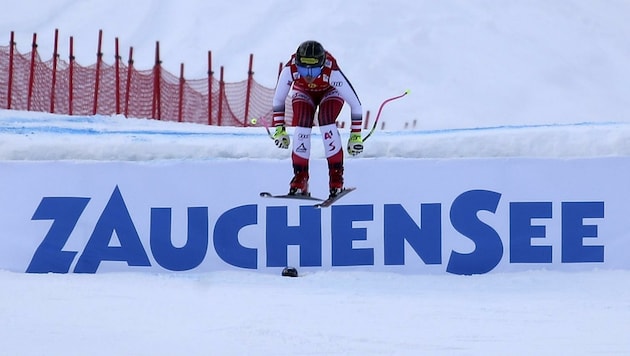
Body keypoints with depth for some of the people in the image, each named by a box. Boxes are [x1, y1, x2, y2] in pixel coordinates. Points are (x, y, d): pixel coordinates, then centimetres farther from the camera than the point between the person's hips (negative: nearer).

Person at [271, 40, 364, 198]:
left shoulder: (332, 72, -42)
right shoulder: (289, 69, -37)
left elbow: (355, 103, -31)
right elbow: (278, 99, -18)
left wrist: (356, 135, -29)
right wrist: (279, 129, -19)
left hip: (330, 92, -2)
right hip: (303, 92, 2)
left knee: (326, 122, -28)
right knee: (302, 126, -22)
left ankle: (336, 176, -16)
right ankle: (300, 180, -10)